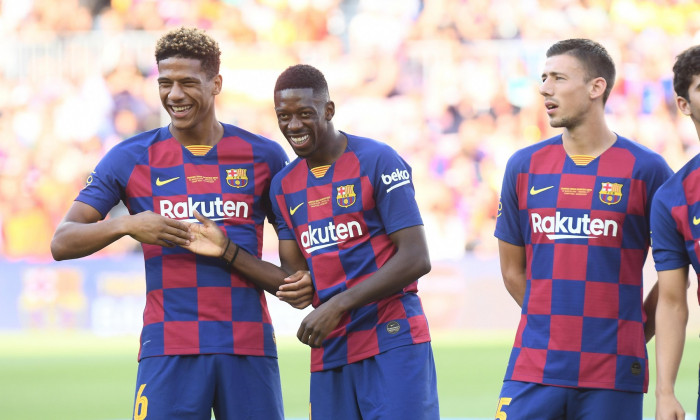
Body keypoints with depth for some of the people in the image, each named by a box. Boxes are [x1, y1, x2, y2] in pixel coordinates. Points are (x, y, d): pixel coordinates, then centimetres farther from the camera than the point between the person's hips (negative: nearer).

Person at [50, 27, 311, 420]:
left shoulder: (264, 155, 9)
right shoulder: (131, 158, 6)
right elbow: (62, 243, 3)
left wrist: (304, 282, -5)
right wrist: (127, 226, -15)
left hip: (249, 346, 1)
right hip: (170, 350, -1)